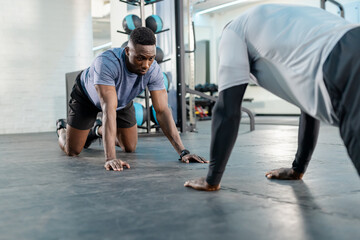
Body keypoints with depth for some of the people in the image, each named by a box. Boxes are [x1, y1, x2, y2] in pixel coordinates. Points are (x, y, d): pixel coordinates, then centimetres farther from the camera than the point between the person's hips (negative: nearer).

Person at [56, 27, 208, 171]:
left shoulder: (153, 70, -31)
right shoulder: (107, 63, -45)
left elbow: (162, 111, -29)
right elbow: (109, 109, -51)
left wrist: (183, 152, -35)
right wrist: (110, 158, -57)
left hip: (122, 100, 4)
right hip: (88, 96, -4)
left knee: (130, 148, 8)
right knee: (72, 151, 0)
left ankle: (99, 130, 38)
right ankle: (62, 129, 36)